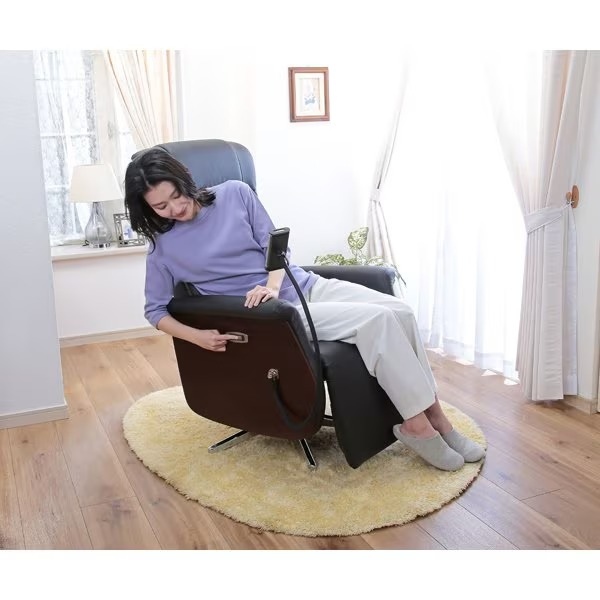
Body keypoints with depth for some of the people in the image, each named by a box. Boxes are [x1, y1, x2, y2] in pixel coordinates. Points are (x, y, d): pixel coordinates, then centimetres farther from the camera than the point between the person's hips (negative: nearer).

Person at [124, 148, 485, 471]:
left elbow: (273, 243, 5)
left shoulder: (235, 193, 3)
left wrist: (272, 284, -16)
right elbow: (156, 310, 6)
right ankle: (416, 423, -16)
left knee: (399, 310, -17)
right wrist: (198, 336, -12)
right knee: (376, 320, -26)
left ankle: (435, 413, -8)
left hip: (304, 284, 5)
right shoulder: (163, 248, -1)